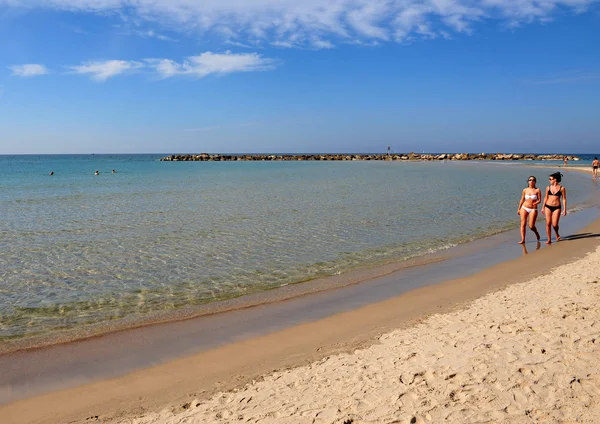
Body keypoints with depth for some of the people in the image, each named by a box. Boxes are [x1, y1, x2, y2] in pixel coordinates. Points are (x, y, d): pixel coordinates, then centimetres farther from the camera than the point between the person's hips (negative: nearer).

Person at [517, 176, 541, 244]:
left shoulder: (537, 190, -2)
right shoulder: (525, 190, 5)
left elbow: (539, 200, -3)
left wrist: (534, 204, -21)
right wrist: (519, 209, 12)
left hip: (533, 209, -2)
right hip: (524, 208, 2)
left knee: (531, 226, -4)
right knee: (523, 224, -5)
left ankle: (536, 233, 29)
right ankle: (523, 239, -1)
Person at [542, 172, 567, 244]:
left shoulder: (562, 188, -3)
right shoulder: (548, 187, 5)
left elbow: (564, 199, -1)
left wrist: (564, 209, -5)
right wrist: (543, 207, 11)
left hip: (557, 207, -3)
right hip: (548, 207, 3)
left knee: (555, 224, -8)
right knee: (548, 223, -3)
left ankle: (557, 234, 26)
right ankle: (549, 240, 6)